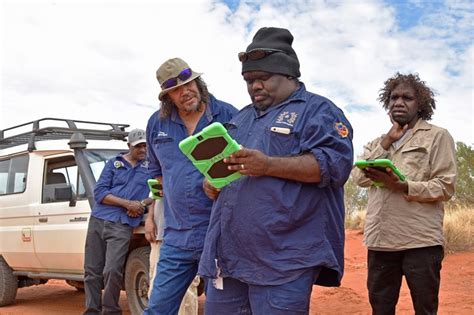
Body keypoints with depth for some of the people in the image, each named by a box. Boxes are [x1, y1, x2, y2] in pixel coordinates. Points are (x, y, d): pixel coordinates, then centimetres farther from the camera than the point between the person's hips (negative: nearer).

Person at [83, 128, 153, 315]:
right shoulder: (114, 163, 11)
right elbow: (99, 192, 1)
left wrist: (142, 203, -11)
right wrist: (127, 203, -11)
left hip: (122, 225, -2)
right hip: (98, 220, 2)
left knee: (112, 271, -14)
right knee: (92, 271, 3)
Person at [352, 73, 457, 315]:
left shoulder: (438, 136, 4)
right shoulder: (377, 143, 20)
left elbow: (445, 187, -5)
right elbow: (360, 177, 4)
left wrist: (401, 186, -19)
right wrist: (387, 141, 0)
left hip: (420, 241, -4)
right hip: (380, 240, 5)